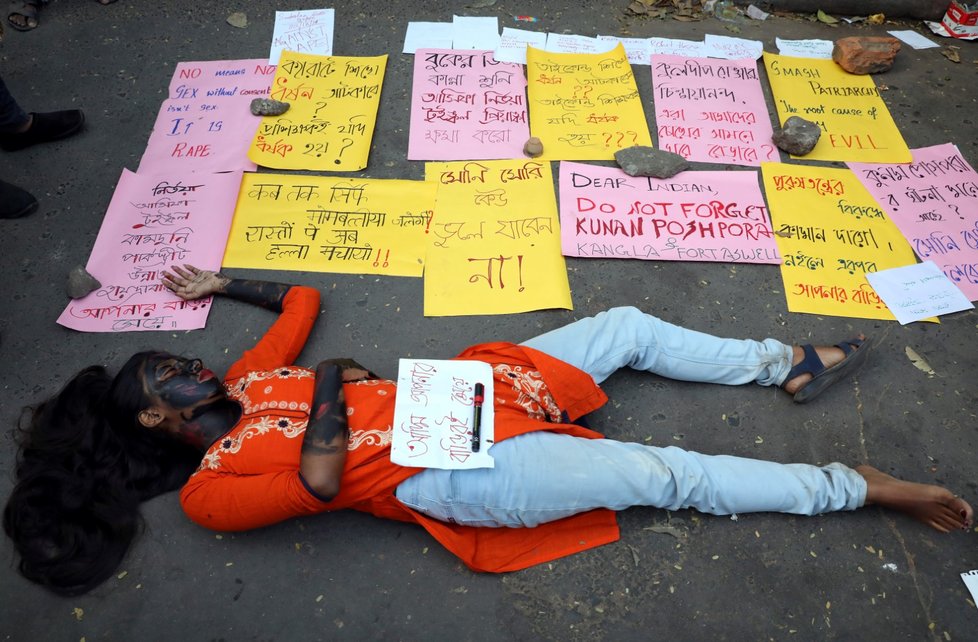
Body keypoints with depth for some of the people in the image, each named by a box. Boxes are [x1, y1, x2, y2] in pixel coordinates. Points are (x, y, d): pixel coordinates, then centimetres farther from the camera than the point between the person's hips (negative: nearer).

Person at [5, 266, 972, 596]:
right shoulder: (209, 490, -6)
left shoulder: (247, 382, 15)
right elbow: (319, 481, -25)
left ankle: (787, 365, 20)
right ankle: (866, 488, 2)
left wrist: (221, 286, 25)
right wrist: (329, 395, -15)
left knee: (629, 327, 3)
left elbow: (303, 299, 24)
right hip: (457, 474, -8)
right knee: (674, 476, -13)